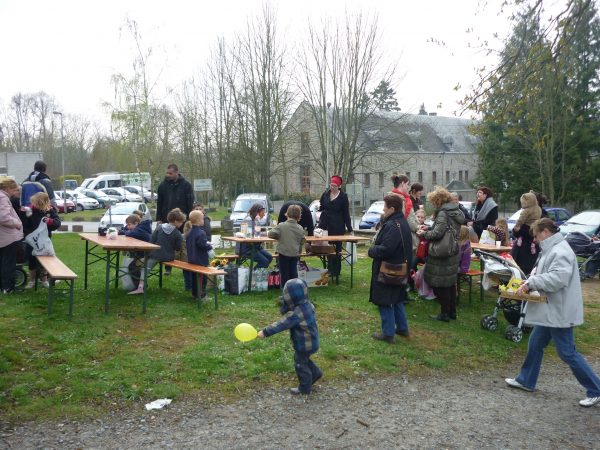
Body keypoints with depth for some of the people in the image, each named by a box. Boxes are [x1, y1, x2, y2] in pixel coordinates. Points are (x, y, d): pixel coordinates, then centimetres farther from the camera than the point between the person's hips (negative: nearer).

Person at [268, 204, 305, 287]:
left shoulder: (281, 226, -13)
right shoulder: (300, 228, -3)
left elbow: (271, 234, -15)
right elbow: (302, 241, 6)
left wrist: (278, 237, 5)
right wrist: (299, 251, 22)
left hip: (284, 253, -3)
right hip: (295, 254, 3)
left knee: (284, 273, 7)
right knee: (293, 272, 13)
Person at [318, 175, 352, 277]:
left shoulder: (343, 196, -4)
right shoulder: (325, 194, 6)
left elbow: (346, 213, -3)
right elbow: (321, 207, 20)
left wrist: (349, 228, -4)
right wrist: (319, 208, -3)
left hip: (338, 226, -3)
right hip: (326, 224, 3)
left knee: (337, 248, 2)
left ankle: (336, 271, 9)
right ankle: (330, 269, 14)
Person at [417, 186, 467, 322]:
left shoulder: (443, 213, -18)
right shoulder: (455, 211, 9)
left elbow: (437, 233, -25)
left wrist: (424, 234, -8)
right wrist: (428, 228, 13)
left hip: (442, 256, -9)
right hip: (453, 254, 9)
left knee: (440, 285, 2)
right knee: (450, 283, 18)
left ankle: (445, 314, 9)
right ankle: (452, 312, 27)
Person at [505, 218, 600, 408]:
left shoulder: (560, 251, -21)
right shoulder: (551, 249, 12)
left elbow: (558, 278, -32)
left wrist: (531, 283, -26)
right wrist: (530, 281, 2)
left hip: (559, 312, -10)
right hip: (549, 310, 10)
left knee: (567, 353, 0)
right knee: (536, 344, 17)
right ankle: (526, 380, 30)